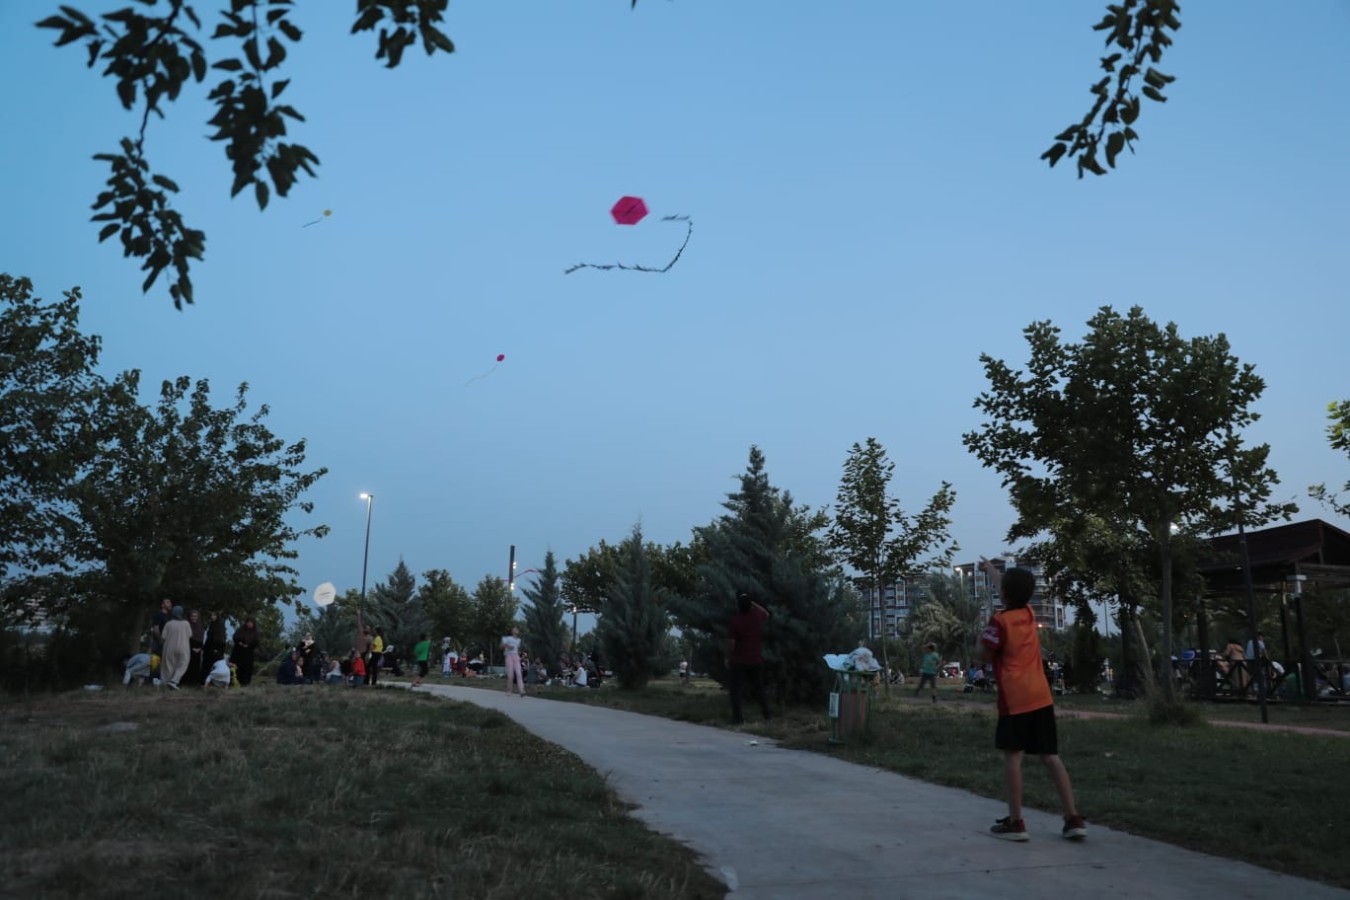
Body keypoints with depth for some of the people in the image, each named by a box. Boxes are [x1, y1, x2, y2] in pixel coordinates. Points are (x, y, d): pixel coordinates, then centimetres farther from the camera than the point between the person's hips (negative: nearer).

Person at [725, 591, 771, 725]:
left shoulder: (735, 621, -15)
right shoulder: (757, 615, -3)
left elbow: (731, 643, -15)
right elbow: (766, 614, 23)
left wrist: (727, 658, -2)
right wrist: (752, 603, 19)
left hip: (738, 661, -5)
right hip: (756, 659, 5)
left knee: (735, 689, 2)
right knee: (759, 688, 17)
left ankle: (738, 718, -3)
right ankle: (767, 715, 17)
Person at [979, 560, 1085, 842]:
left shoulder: (1000, 620, -9)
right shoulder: (1029, 614, 11)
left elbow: (985, 655, -6)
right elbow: (1005, 588, 29)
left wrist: (981, 638, 14)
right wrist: (991, 569, 45)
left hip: (1015, 699, -6)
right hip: (1041, 696, 7)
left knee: (1013, 756, -3)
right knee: (1050, 756, 8)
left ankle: (1015, 822, -2)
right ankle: (1073, 819, 7)